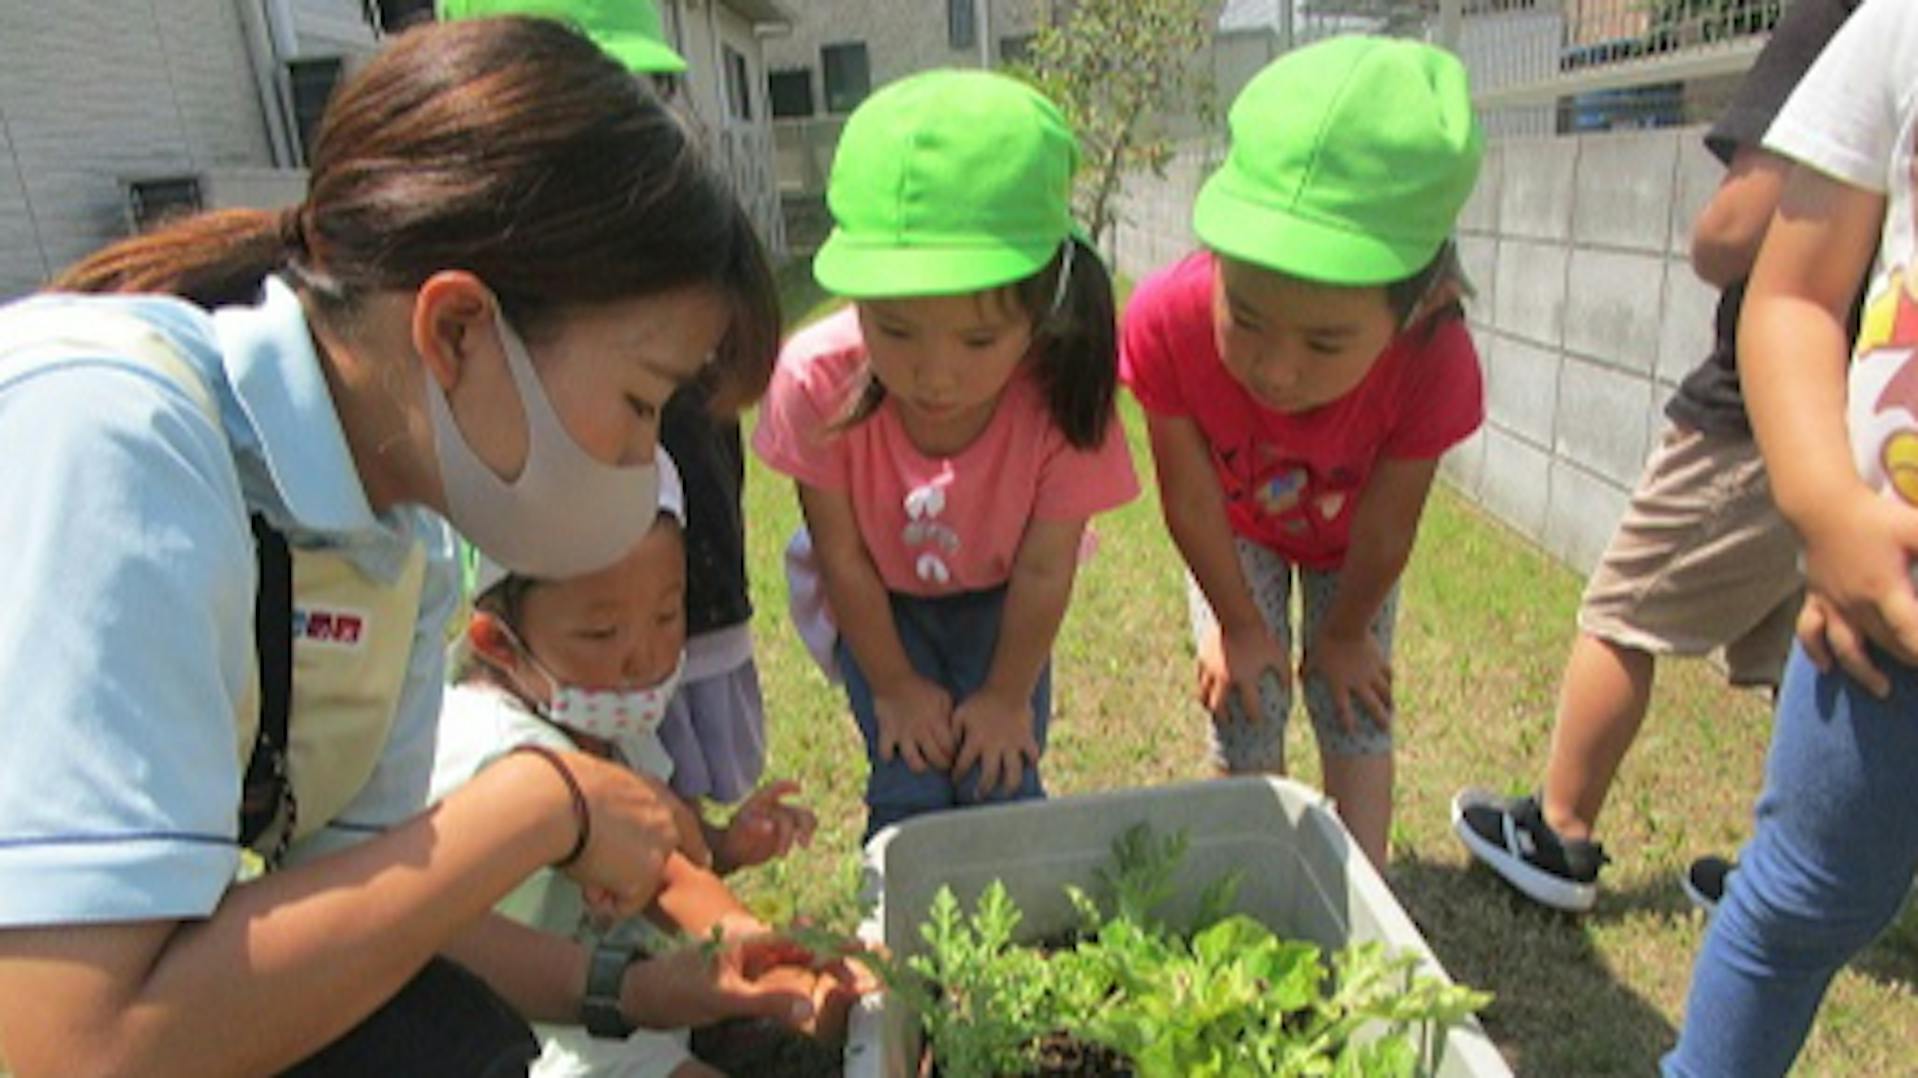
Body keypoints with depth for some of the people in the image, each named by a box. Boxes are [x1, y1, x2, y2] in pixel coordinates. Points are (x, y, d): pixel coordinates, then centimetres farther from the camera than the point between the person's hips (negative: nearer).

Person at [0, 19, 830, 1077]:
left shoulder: (411, 550, -7)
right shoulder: (103, 435, -29)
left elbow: (355, 902, 1)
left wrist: (627, 989, -6)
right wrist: (540, 807, -27)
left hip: (144, 986, 6)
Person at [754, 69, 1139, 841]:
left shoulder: (1061, 400, -34)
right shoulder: (817, 382, -34)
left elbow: (1044, 570, -20)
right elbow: (844, 558, -20)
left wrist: (1008, 696, -9)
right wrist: (895, 686, -9)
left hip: (996, 601, 0)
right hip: (878, 602, 0)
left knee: (1002, 787, -5)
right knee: (909, 793, -6)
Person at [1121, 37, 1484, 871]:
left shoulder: (1433, 365, -41)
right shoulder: (1168, 321, -42)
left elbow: (1384, 532, -23)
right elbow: (1191, 503, -26)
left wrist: (1345, 635, -6)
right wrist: (1239, 625, -11)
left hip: (1348, 536, 0)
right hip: (1236, 529, 0)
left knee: (1354, 713, 4)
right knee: (1245, 714, 1)